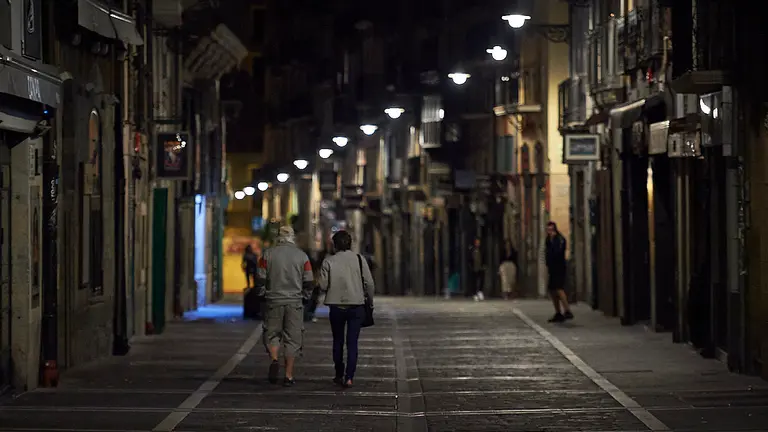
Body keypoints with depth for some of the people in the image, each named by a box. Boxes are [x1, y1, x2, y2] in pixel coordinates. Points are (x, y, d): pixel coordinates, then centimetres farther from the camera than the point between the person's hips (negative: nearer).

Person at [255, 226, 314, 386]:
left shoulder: (268, 254, 0)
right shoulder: (302, 256, 1)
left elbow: (260, 280, 1)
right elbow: (308, 282, 2)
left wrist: (262, 295, 16)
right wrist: (304, 298, 17)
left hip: (273, 301, 0)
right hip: (295, 302, 0)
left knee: (271, 334, 13)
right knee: (292, 338, 6)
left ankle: (274, 360, -14)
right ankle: (289, 376, 4)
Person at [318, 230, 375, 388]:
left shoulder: (329, 261, -4)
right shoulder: (359, 259, -2)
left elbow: (323, 286, -7)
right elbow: (369, 283, -4)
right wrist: (370, 302, 9)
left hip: (336, 307, 0)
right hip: (357, 306, 0)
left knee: (338, 341, 16)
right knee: (352, 343, 1)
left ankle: (339, 375, 22)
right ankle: (349, 377, -8)